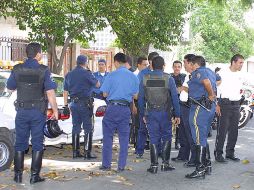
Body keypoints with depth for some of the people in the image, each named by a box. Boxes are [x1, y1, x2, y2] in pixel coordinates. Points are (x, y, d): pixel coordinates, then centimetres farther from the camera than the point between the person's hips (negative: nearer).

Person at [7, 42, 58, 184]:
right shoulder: (43, 70, -9)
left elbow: (10, 88, 11)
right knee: (37, 143, 6)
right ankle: (35, 175, 7)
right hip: (38, 112, -2)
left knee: (20, 143, 12)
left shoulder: (17, 69, -1)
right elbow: (50, 92, -14)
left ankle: (18, 174, 15)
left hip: (22, 111, 2)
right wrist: (55, 110, -7)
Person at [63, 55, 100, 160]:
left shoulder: (69, 74, 12)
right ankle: (87, 152, -3)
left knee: (76, 127, 11)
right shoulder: (86, 73, -9)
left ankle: (75, 152, 14)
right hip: (84, 103, -6)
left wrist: (66, 104, 18)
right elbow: (97, 85, 0)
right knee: (88, 128, -1)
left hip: (73, 103, 6)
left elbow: (65, 91, 14)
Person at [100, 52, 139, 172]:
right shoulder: (133, 77, 4)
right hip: (126, 109, 3)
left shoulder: (111, 75, -5)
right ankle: (121, 166, 10)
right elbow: (135, 96, 7)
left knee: (108, 136, 6)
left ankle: (106, 164, 9)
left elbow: (105, 94, -3)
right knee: (124, 138, 8)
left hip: (112, 107, -2)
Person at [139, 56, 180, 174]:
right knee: (166, 137, 11)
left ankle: (154, 165, 6)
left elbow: (141, 98, 4)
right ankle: (165, 163, 9)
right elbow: (175, 98, -5)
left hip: (150, 112, 1)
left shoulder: (145, 79, 0)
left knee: (153, 139, 6)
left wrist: (143, 114, 13)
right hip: (165, 112, -1)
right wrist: (177, 114, 1)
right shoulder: (169, 79, -5)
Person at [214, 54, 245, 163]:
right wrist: (216, 104, -13)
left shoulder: (239, 75, 14)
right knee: (222, 130, -7)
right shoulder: (222, 73, -6)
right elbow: (215, 89, -9)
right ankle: (218, 154, 0)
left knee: (234, 130, 9)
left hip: (236, 104, 7)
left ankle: (230, 153, 19)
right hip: (225, 104, -7)